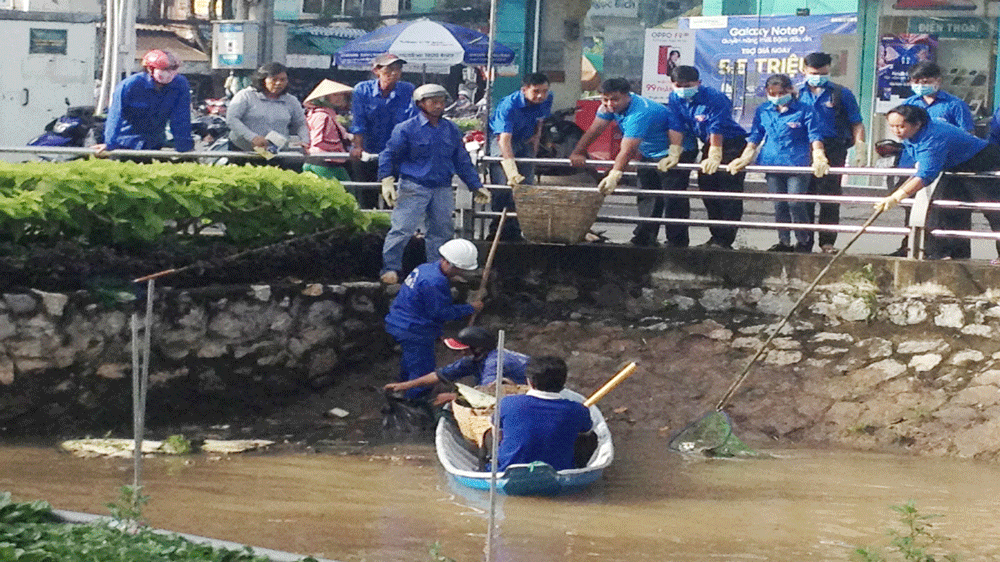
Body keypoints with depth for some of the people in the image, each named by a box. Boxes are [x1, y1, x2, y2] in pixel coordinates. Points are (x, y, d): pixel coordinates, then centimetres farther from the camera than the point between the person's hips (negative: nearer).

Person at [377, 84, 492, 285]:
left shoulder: (451, 130, 10)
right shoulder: (407, 129, -5)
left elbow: (462, 161, 17)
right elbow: (389, 155, -2)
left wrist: (476, 186, 15)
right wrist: (386, 181, -13)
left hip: (442, 189, 5)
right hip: (413, 187, -5)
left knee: (442, 230, 9)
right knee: (402, 228, -10)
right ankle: (390, 268, -2)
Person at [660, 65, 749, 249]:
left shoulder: (715, 98, -25)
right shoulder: (675, 98, -4)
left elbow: (716, 131, -28)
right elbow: (676, 128, -5)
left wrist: (714, 158, -30)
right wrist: (674, 155, -11)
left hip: (731, 144, -8)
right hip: (708, 145, 8)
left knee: (729, 193, -12)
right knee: (707, 189, 8)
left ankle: (725, 239, -14)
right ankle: (716, 236, 17)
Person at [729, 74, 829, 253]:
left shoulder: (804, 111, 1)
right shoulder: (762, 111, 13)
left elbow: (814, 137, 0)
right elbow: (754, 138, 18)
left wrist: (819, 158, -13)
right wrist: (744, 159, 11)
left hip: (797, 165, -4)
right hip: (772, 164, 4)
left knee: (796, 204, -10)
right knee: (779, 206, 6)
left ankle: (804, 242, 1)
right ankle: (784, 242, 13)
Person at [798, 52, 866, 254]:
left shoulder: (841, 94, 4)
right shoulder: (799, 94, 11)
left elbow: (857, 125, 4)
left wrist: (860, 150, -4)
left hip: (833, 150, -3)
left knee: (829, 196, -4)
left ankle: (827, 241, 0)